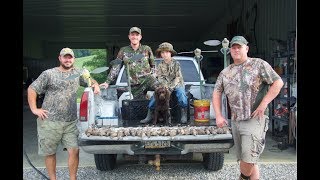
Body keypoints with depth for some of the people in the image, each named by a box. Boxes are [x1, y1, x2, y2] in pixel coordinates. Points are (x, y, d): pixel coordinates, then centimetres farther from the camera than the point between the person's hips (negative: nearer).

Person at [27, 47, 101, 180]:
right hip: (49, 122, -2)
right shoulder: (49, 74, -1)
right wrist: (34, 109, -5)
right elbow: (32, 89, 2)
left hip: (71, 122, 3)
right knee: (49, 153, 7)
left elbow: (90, 80, 28)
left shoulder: (77, 73, 10)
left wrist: (96, 85, 5)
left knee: (74, 150, -3)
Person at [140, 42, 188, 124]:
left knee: (181, 93, -33)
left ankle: (184, 115, -22)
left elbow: (178, 77, -9)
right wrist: (166, 86, -18)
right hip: (165, 86, 3)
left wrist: (171, 87, -21)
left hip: (176, 85, -3)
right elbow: (160, 78, 1)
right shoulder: (160, 65, 6)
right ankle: (149, 115, -12)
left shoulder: (176, 63, -4)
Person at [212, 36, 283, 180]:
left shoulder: (258, 64, -1)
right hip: (235, 121, 5)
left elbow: (278, 82, -4)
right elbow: (217, 93, 16)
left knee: (248, 158, -12)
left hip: (254, 119, -5)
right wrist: (218, 116, 5)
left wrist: (263, 104, -12)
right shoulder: (225, 72, 13)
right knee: (248, 161, 11)